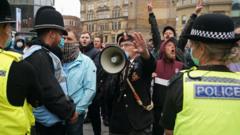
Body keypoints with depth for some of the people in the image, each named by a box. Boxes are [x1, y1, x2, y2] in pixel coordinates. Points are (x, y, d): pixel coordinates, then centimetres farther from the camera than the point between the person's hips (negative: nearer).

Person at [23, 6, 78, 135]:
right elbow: (50, 93, -24)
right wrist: (70, 111, -13)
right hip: (49, 124, -10)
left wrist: (69, 107, 9)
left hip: (53, 121, 10)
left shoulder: (40, 53, 13)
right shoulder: (39, 56, -20)